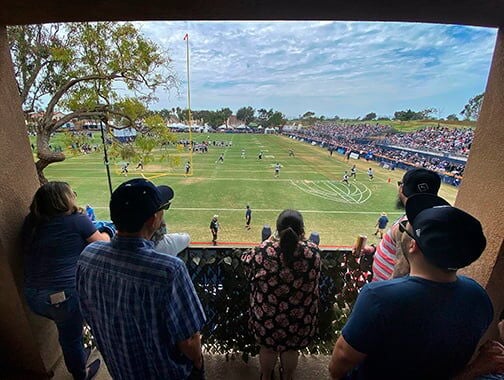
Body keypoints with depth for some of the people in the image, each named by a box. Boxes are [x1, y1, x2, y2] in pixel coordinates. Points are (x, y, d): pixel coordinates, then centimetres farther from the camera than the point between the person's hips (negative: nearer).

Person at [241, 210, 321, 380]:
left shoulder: (264, 251, -27)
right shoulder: (313, 251, -23)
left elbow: (246, 260, -5)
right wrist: (300, 240, 3)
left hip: (267, 315, -1)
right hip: (299, 316, 1)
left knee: (267, 347, 28)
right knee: (291, 349, 30)